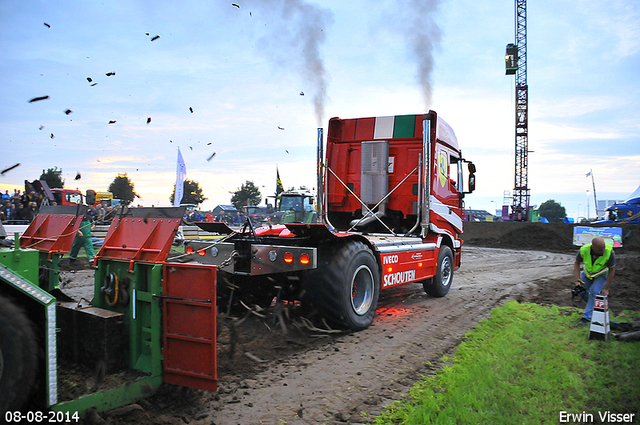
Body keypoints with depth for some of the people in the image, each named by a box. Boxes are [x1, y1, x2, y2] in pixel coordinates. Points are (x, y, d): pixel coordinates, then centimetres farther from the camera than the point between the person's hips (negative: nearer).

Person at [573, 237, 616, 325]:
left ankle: (587, 316, -10)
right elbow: (577, 263, -10)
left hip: (602, 275, -3)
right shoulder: (583, 250, -30)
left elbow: (612, 270, -21)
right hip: (587, 273, 3)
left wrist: (606, 288, -18)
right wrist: (578, 279, -21)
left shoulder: (609, 252, -35)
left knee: (594, 291, -20)